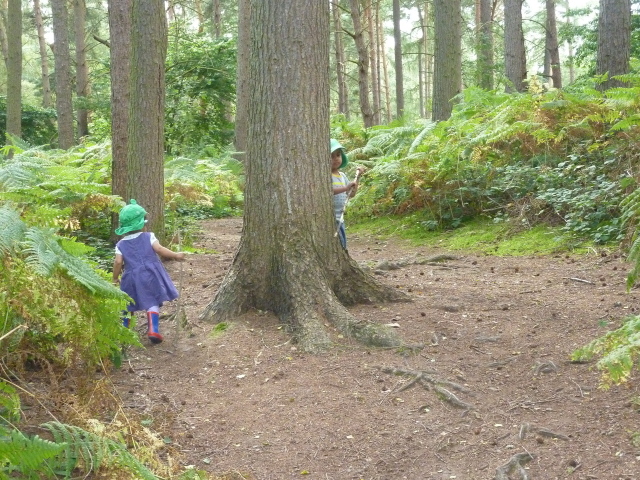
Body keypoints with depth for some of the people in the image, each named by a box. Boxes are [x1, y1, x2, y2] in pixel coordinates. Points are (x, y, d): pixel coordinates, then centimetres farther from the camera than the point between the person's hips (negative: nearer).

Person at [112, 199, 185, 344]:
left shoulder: (121, 244, 4)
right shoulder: (148, 237, -1)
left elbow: (118, 262, -5)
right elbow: (159, 249, -11)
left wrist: (115, 278, 9)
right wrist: (176, 255, -1)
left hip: (132, 278, 2)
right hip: (150, 275, -2)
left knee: (128, 306, 16)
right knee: (152, 303, 1)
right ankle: (153, 330, -14)